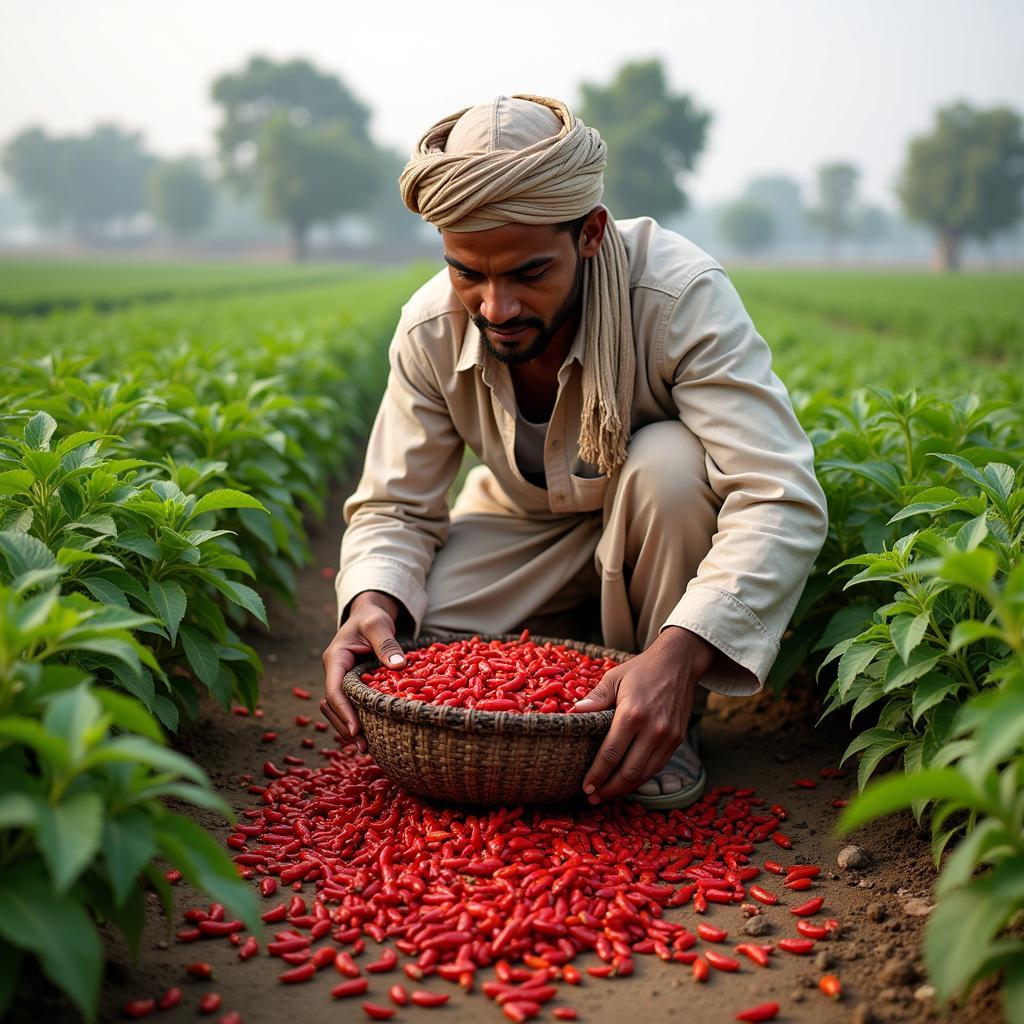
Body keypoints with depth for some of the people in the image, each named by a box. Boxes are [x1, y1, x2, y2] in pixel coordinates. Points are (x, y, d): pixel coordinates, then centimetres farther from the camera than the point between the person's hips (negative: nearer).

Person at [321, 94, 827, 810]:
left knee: (670, 459, -38)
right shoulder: (431, 332, -20)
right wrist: (372, 602, -35)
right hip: (528, 526, 3)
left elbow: (782, 501, -41)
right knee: (384, 647, -20)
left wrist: (679, 652, -56)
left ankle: (672, 717, -15)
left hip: (657, 513, -2)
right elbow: (394, 508, -11)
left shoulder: (682, 298, -34)